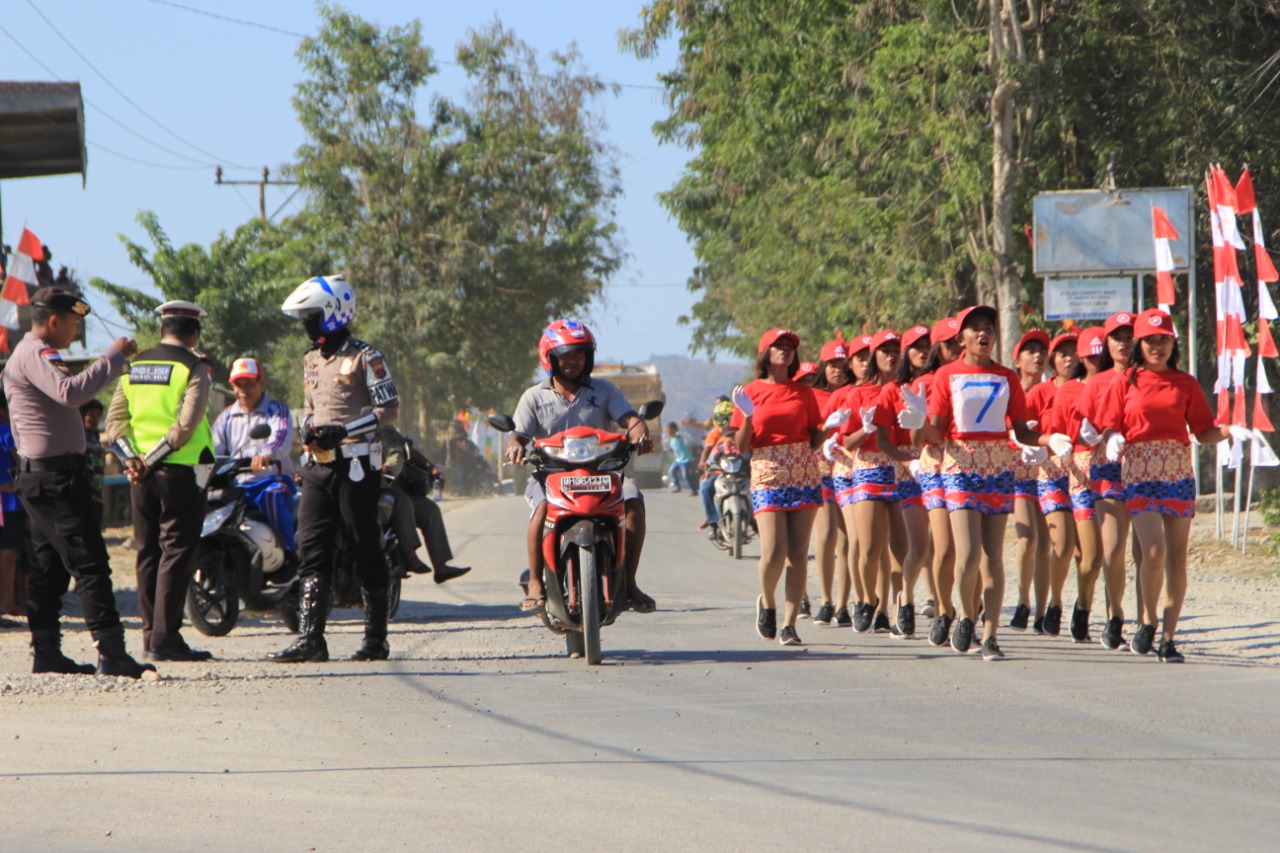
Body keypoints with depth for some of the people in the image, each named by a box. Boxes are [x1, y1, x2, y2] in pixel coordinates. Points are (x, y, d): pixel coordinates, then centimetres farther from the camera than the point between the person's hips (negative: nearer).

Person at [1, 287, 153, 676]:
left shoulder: (32, 354, 21)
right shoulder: (34, 355, -14)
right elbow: (70, 392, -32)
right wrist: (113, 357, -28)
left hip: (41, 478, 11)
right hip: (55, 475, -11)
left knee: (49, 567, 11)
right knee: (89, 563, -13)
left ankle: (46, 652, 12)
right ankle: (112, 653, -17)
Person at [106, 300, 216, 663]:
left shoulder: (135, 365, 11)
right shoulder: (194, 367, -7)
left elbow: (115, 420, 5)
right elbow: (186, 423, -17)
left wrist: (131, 458, -5)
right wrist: (151, 461, -13)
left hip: (142, 474, 6)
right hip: (180, 470, -6)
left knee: (148, 551, 11)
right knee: (177, 551, -5)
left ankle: (151, 634, 12)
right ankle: (165, 638, -10)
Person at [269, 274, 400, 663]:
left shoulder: (364, 357, -7)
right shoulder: (312, 359, 16)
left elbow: (390, 408, -10)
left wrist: (343, 431, -20)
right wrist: (308, 427, 3)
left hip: (356, 464, -7)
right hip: (319, 464, 7)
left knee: (366, 552, -1)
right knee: (311, 551, -1)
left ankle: (376, 639, 7)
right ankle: (310, 639, -4)